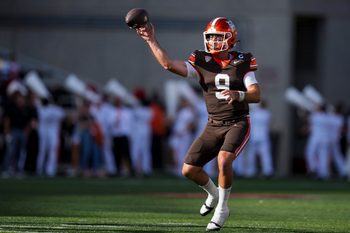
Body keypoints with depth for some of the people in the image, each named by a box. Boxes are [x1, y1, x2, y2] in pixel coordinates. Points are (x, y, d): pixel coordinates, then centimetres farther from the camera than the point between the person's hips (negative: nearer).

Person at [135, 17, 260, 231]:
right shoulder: (203, 63, 1)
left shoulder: (242, 63, -4)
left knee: (224, 160, -30)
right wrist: (151, 40, -15)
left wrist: (238, 95, -34)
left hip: (237, 124, -4)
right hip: (213, 126, 4)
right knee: (189, 169, -5)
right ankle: (213, 194, 27)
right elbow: (168, 64, -10)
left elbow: (256, 95, -14)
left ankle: (222, 208, -8)